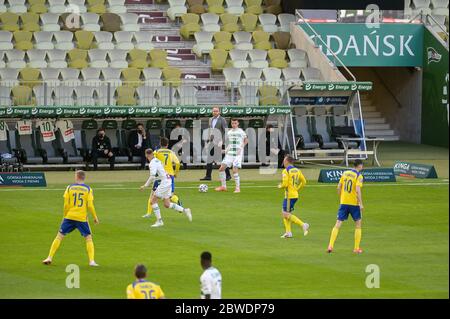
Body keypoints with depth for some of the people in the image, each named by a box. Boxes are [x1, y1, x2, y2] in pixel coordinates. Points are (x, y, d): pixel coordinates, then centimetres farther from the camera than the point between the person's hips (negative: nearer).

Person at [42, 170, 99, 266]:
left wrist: (65, 215, 12)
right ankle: (91, 261, -2)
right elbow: (90, 205, -6)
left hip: (69, 216, 1)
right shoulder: (88, 189, -1)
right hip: (82, 218, -1)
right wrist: (95, 217, 6)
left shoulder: (69, 188, 2)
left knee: (59, 236, 10)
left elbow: (66, 204, -1)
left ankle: (50, 258, 6)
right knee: (88, 238, 10)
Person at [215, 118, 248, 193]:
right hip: (229, 153, 5)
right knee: (221, 168, -3)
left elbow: (246, 140, 10)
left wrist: (241, 148, -1)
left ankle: (238, 188, -3)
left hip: (238, 154, -5)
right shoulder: (229, 132, 12)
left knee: (235, 170, -15)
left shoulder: (241, 132, -1)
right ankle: (223, 186, 10)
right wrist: (227, 148, 9)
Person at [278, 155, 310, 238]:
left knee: (286, 214, -5)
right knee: (284, 213, 16)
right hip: (295, 195, 9)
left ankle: (303, 225, -17)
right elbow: (304, 182, 11)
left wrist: (280, 186, 1)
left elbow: (285, 184, -20)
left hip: (289, 195, -9)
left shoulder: (286, 171, -12)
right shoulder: (297, 170, 12)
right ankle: (288, 232, 12)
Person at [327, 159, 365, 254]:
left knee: (338, 224, 3)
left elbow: (339, 187, 9)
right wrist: (361, 204, -15)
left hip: (343, 202, 4)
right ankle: (356, 248, 10)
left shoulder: (345, 173, 8)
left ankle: (330, 246, -7)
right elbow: (358, 190, -19)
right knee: (358, 224, 11)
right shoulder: (359, 176, -9)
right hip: (354, 203, -4)